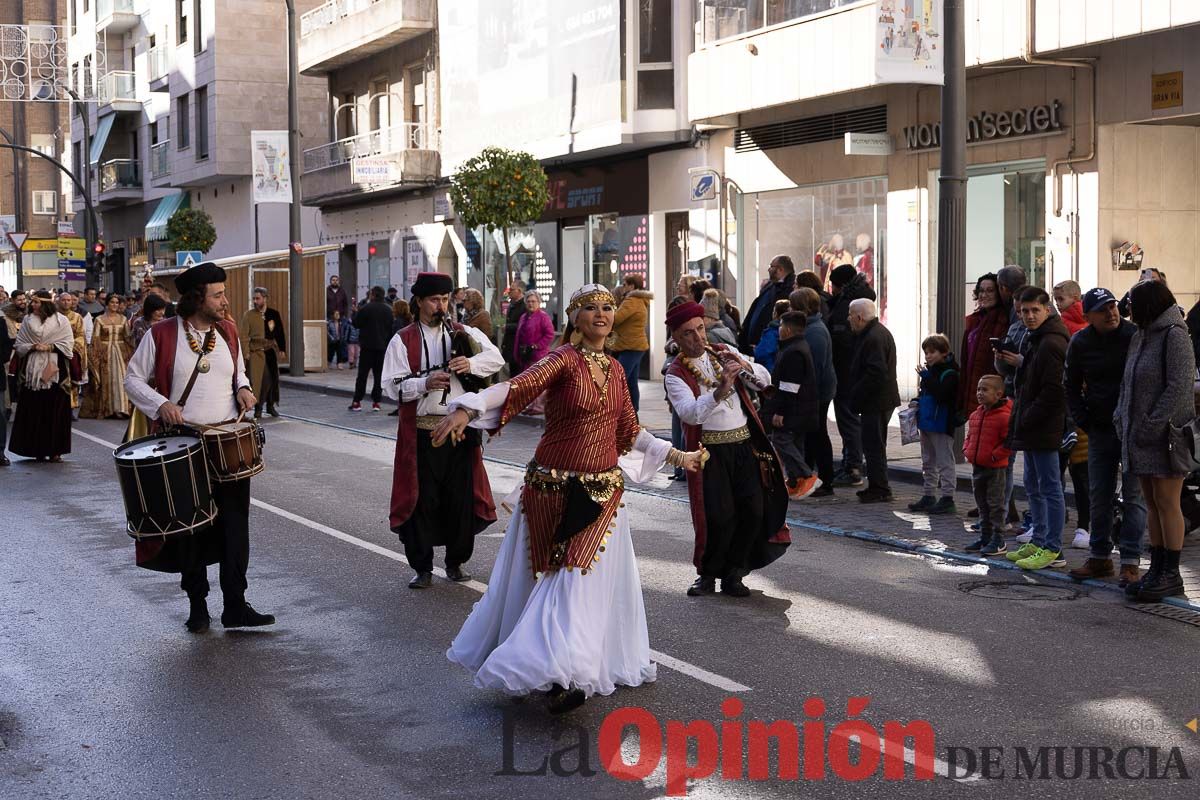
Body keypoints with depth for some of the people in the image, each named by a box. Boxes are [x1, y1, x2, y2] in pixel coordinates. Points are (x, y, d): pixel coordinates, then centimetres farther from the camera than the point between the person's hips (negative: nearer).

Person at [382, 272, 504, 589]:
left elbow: (496, 358, 0)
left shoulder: (465, 334, 11)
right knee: (422, 500, 1)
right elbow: (393, 385, -5)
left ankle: (456, 562, 22)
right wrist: (424, 383, -22)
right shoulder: (403, 341, 3)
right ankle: (422, 568, 12)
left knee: (461, 497, 6)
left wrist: (471, 364, -20)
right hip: (421, 430, -2)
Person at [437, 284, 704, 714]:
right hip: (554, 487, -5)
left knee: (583, 576, 0)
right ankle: (561, 671, 10)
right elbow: (518, 387, -27)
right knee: (550, 574, 3)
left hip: (603, 491, 5)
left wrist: (677, 456, 23)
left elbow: (630, 432, 20)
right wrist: (468, 409, -42)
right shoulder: (564, 359, -10)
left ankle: (564, 672, 7)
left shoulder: (615, 369, 10)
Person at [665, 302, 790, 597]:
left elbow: (764, 380, 7)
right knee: (720, 516, -12)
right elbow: (691, 413, -20)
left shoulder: (724, 352, 11)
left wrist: (744, 366, -12)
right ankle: (708, 574, 10)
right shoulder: (676, 374, -4)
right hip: (710, 449, -4)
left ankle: (733, 574, 14)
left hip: (745, 444, 4)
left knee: (753, 511, -2)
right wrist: (719, 393, -35)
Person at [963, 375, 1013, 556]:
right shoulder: (975, 415, 9)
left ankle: (998, 541, 5)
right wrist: (967, 451, 7)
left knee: (996, 504, -2)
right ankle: (985, 538, 25)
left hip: (995, 468, -8)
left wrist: (995, 455, -19)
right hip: (977, 466, 8)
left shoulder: (1004, 417, -16)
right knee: (982, 505, 16)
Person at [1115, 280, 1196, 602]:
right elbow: (1128, 382, 20)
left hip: (1167, 432, -8)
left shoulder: (1174, 336, -11)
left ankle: (1171, 575, 2)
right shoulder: (1140, 337, 15)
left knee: (1167, 503, -3)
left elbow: (1180, 387, -18)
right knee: (1152, 504, 11)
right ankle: (1157, 569, 18)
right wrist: (1121, 417, 8)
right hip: (1139, 434, 8)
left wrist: (1153, 424, -19)